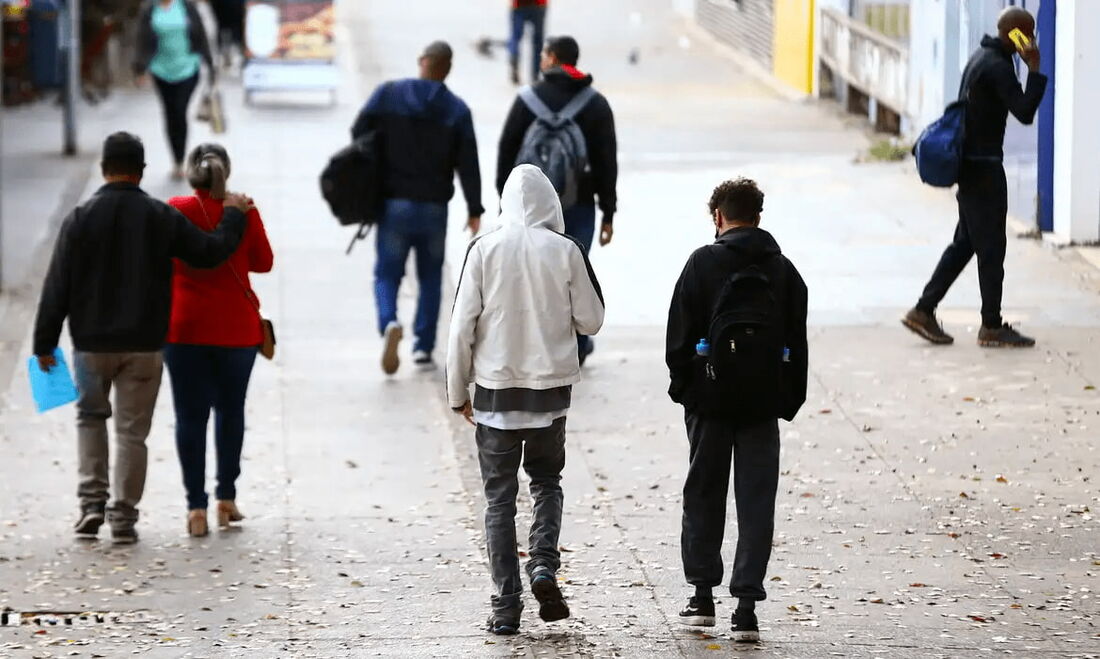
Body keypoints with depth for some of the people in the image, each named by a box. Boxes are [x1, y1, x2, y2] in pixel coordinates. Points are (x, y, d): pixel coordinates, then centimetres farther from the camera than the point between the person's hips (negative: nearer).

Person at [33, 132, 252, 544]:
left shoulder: (80, 219, -6)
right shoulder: (162, 217, -4)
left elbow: (57, 287, -6)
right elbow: (211, 252, -1)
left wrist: (45, 343, 0)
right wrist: (233, 216, 17)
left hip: (92, 343, 0)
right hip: (144, 344, 0)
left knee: (90, 417, 19)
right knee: (132, 430, 6)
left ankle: (92, 500, 6)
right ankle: (124, 517, 5)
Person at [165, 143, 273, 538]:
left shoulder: (175, 211, -7)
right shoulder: (244, 212, -4)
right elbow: (264, 262, 6)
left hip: (184, 326, -1)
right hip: (236, 327, 1)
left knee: (190, 415, 2)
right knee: (230, 410, 17)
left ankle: (196, 506, -4)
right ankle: (226, 498, 17)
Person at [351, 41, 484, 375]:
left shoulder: (388, 94, -4)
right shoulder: (457, 110, -4)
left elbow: (359, 134, -5)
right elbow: (468, 164, -5)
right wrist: (474, 210, 2)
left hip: (394, 203, 0)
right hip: (434, 207, 0)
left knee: (387, 273, 6)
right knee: (431, 277, 14)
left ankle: (389, 322, -24)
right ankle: (424, 348, 10)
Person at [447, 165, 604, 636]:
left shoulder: (485, 249, -6)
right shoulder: (566, 251, -6)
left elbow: (463, 325, -5)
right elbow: (590, 320, 1)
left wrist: (457, 390, 5)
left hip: (495, 387, 0)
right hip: (550, 386, 0)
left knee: (500, 496, 7)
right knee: (546, 481, 20)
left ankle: (506, 605, 5)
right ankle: (544, 566, -4)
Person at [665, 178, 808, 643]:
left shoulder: (703, 263, -4)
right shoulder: (783, 270, 5)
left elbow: (681, 334, -5)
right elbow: (796, 343, 6)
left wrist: (682, 386, 5)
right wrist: (790, 400, 11)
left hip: (711, 398, -2)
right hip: (763, 402, 2)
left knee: (703, 495, 13)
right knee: (756, 501, 2)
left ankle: (703, 594, 17)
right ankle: (746, 604, -3)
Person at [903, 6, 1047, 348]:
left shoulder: (981, 57, 12)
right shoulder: (999, 67, -19)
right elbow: (1025, 112, -26)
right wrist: (1034, 70, -21)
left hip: (968, 162, 10)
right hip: (984, 166, -10)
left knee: (965, 242, 14)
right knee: (991, 245, -2)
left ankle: (923, 311, 14)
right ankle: (992, 327, 5)